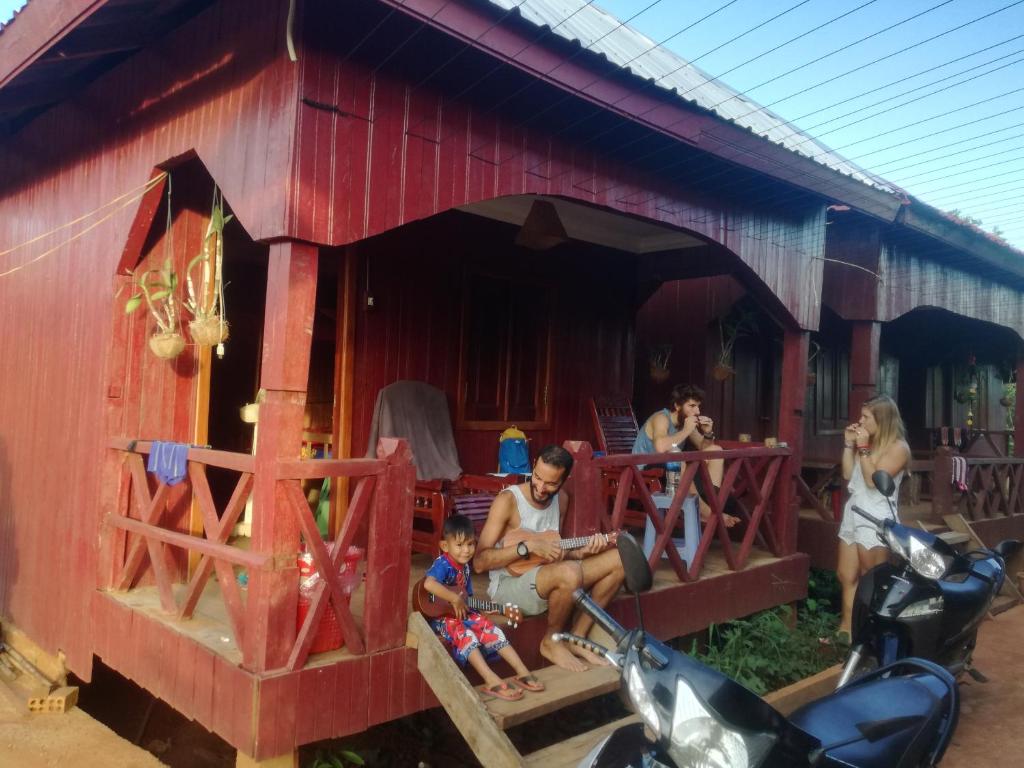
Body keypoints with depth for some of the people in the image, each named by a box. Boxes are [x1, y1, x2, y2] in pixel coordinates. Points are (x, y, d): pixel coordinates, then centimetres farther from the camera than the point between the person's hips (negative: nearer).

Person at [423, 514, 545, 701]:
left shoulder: (464, 567, 7)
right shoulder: (443, 564, -21)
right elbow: (429, 584, -44)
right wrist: (455, 600, -34)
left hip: (461, 612, 9)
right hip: (441, 616, -9)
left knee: (490, 629, -6)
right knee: (466, 635, -32)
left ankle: (522, 672, -6)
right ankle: (492, 682, -35)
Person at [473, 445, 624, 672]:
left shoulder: (562, 499, 5)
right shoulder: (507, 500, -16)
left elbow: (555, 556, 12)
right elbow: (479, 562, -18)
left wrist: (583, 551, -8)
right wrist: (528, 546, -26)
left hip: (551, 580, 7)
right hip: (509, 585, -7)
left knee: (620, 559, -7)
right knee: (570, 572, -37)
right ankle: (551, 642, -7)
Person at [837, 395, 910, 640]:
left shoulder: (898, 447, -10)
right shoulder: (869, 443, 15)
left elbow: (873, 480, -16)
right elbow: (847, 474, 13)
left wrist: (863, 449, -14)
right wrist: (849, 445, 7)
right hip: (853, 514, 8)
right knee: (846, 577, 11)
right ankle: (846, 630, 20)